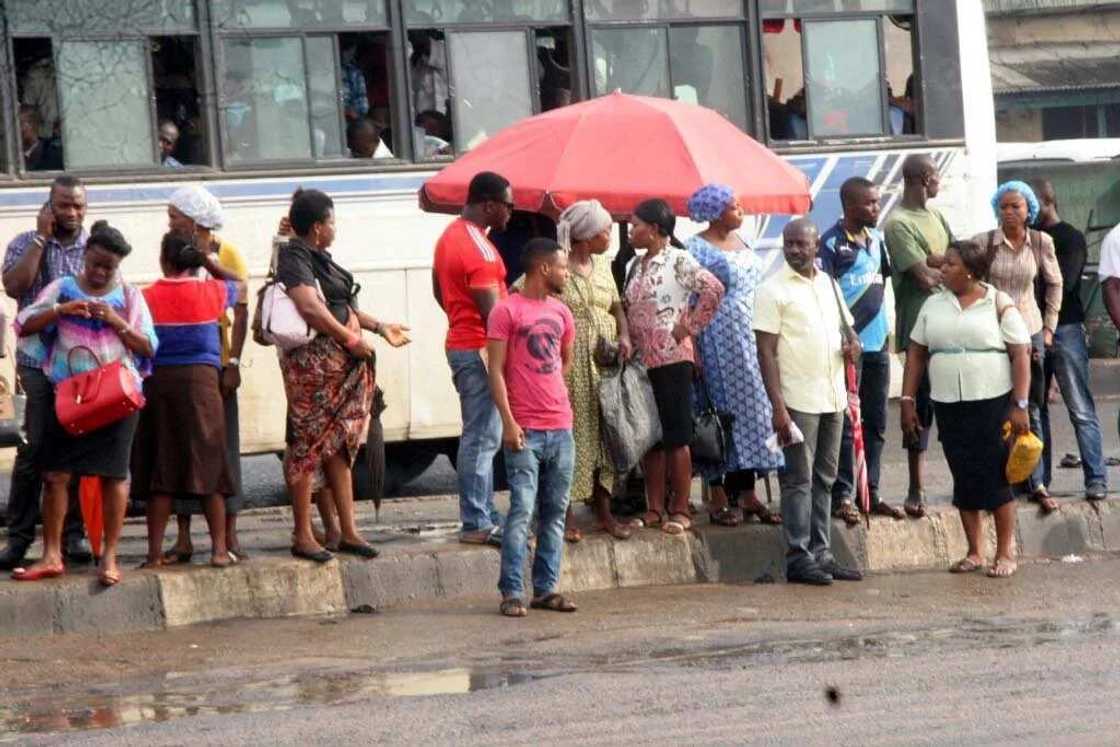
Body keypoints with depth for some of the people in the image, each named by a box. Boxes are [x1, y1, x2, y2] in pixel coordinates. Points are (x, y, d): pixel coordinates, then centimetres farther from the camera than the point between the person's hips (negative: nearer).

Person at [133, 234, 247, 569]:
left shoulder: (146, 298, -3)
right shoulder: (211, 293, 0)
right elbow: (240, 284, 21)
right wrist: (211, 263, 30)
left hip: (158, 381, 0)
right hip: (200, 379, 0)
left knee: (159, 469, 5)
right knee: (209, 464, 5)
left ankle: (155, 551, 4)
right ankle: (219, 548, 4)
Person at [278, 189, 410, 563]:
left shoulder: (317, 258, 18)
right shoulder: (295, 259, -12)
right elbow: (310, 308, -24)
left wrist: (380, 328, 31)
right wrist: (352, 339, -18)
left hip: (342, 363, 10)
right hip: (314, 360, -10)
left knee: (339, 445, 11)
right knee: (308, 443, -6)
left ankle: (348, 531, 14)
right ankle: (303, 536, -3)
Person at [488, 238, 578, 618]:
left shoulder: (560, 312, 14)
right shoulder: (507, 311, -5)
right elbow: (496, 370, -9)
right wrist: (508, 421, -15)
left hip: (561, 427, 7)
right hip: (525, 429, -7)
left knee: (554, 512, 7)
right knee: (522, 511, -10)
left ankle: (546, 588, 12)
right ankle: (512, 592, -9)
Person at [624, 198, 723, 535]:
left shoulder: (678, 261, -9)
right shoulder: (635, 266, 14)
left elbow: (713, 289, -20)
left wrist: (689, 327, -15)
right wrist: (625, 343, 5)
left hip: (671, 359, -7)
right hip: (641, 360, 7)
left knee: (676, 437, -3)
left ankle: (680, 510, 1)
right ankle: (654, 509, 13)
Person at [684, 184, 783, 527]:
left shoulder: (741, 242, 14)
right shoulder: (697, 249, -9)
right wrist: (694, 349, -17)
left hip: (750, 337, 7)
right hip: (718, 340, -7)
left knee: (750, 409, 7)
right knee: (721, 411, -4)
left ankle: (747, 493, 13)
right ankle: (718, 498, 1)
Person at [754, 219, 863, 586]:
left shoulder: (828, 284, 13)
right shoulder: (774, 290, -7)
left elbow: (846, 326, 26)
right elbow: (766, 352, -11)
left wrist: (852, 344, 0)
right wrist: (778, 407, -18)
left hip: (833, 399, 6)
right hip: (797, 400, -6)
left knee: (824, 480, 10)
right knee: (798, 482, -5)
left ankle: (821, 554, 15)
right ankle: (799, 559, -2)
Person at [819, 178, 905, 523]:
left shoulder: (876, 238, 11)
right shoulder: (832, 243, -11)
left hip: (877, 342, 8)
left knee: (876, 424, 12)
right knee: (845, 424, -5)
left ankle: (871, 493, 19)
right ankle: (842, 496, -1)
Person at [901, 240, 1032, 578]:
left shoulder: (999, 304, -2)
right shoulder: (933, 306, 10)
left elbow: (1021, 355, -5)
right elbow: (916, 354, 12)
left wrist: (1020, 405, -12)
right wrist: (908, 401, 5)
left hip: (993, 402, -4)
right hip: (949, 405, 4)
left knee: (996, 477, -3)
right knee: (964, 478, 6)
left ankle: (1006, 553, 6)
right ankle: (974, 553, 14)